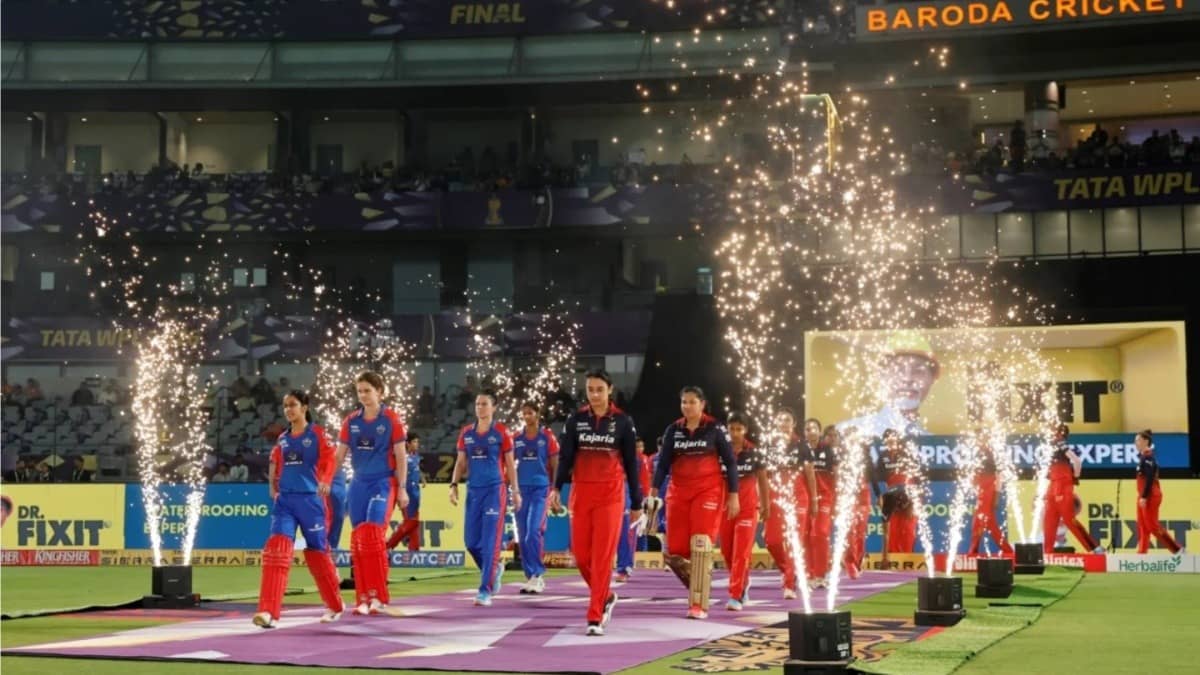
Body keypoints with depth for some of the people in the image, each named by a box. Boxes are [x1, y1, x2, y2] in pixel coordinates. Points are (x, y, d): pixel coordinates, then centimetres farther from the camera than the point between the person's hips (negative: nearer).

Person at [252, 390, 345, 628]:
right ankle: (269, 612, -21)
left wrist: (324, 481, -27)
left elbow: (329, 460, -11)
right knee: (277, 549, -14)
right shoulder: (282, 439, 13)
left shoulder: (317, 434, -2)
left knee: (317, 551, 7)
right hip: (284, 500, 4)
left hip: (310, 499, -3)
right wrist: (274, 487, 9)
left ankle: (335, 606, 28)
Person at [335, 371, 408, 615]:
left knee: (372, 535, -16)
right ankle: (363, 598, 9)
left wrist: (402, 489, -7)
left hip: (383, 483, -5)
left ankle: (379, 597, -11)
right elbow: (339, 455, 10)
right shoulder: (351, 420, 7)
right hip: (359, 484, 5)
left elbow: (400, 456, -3)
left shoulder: (391, 419, -4)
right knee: (357, 540, 3)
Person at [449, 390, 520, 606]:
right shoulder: (466, 433, 9)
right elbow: (461, 462, 14)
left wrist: (515, 491, -1)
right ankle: (495, 567, 33)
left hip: (495, 490, -5)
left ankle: (485, 590, -6)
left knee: (490, 542, -9)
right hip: (473, 491, 5)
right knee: (471, 541, 6)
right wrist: (454, 485, 3)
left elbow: (510, 464, 2)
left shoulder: (501, 432, -1)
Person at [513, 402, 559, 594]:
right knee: (523, 535, 4)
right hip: (522, 489, 4)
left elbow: (555, 466, 1)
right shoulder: (517, 439, 10)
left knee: (533, 531, -16)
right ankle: (531, 577, 12)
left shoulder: (547, 437, 0)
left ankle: (537, 575, -8)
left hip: (540, 488, -4)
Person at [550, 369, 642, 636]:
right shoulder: (576, 419, 4)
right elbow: (565, 456, 2)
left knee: (603, 556, -7)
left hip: (610, 495, -3)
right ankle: (606, 596, 29)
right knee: (581, 554, 4)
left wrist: (637, 503, 5)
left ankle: (595, 618, -4)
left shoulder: (623, 421, 0)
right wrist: (557, 488, -13)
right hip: (581, 494, 3)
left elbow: (631, 463, 4)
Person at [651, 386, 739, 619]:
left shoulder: (715, 428, -3)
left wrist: (733, 495, -5)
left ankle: (699, 604, -4)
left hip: (709, 492, -4)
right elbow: (664, 462, 6)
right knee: (673, 552, 1)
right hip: (679, 493, 4)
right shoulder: (673, 430, 6)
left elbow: (730, 462, -1)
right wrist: (653, 491, -3)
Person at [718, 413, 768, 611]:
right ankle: (743, 582, 37)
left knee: (741, 553, -9)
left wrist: (766, 505, 12)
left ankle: (736, 596, -8)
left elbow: (762, 480, 7)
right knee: (727, 552, 11)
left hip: (748, 507, -2)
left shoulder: (754, 453, -2)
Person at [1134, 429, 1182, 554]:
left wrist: (1144, 497, -23)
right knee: (1142, 527, 7)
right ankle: (1142, 552, 8)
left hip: (1150, 496, -10)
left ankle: (1177, 549, 0)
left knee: (1152, 525, -6)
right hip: (1145, 496, 10)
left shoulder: (1148, 457, -16)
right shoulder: (1143, 456, 12)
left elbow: (1150, 479, -22)